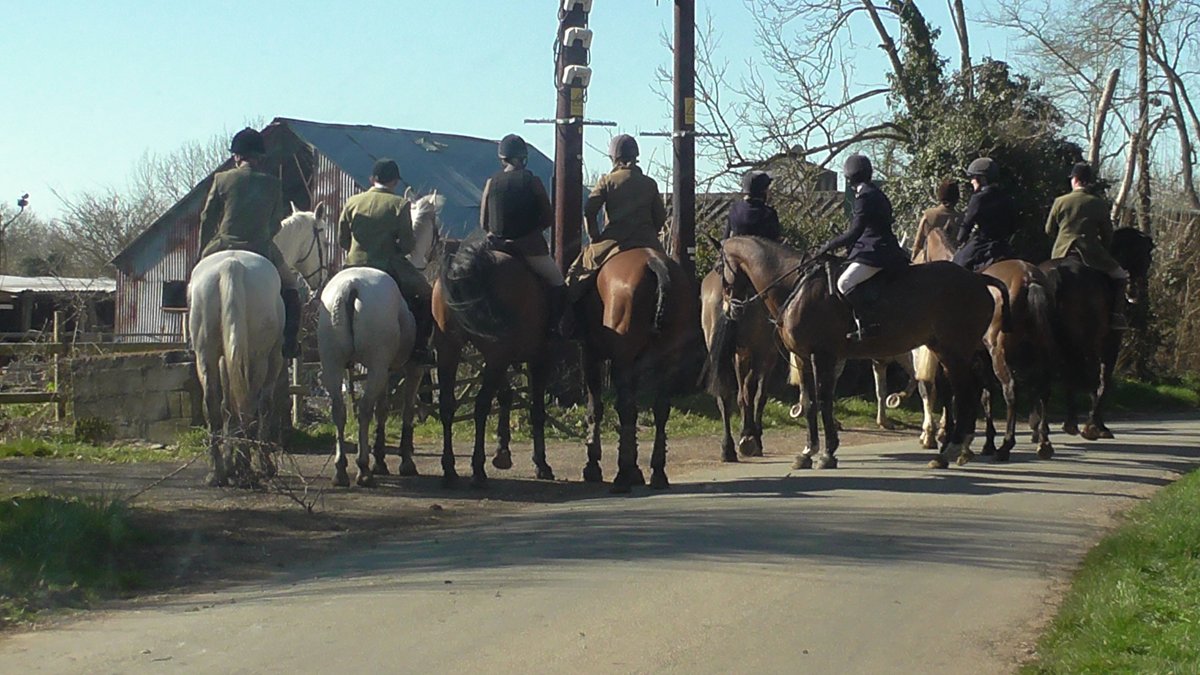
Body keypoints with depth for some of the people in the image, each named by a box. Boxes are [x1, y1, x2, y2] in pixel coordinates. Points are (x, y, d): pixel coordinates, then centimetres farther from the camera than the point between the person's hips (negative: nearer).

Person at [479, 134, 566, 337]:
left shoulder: (491, 183, 2)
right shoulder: (532, 181, -5)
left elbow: (483, 223, 4)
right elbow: (549, 218, -3)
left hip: (498, 245, 3)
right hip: (529, 245, -3)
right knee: (556, 283, 12)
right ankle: (552, 327, 3)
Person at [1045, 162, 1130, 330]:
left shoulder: (1060, 202, 2)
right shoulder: (1099, 204, -1)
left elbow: (1049, 230, 10)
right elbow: (1107, 233, 4)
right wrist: (1104, 251, 21)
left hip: (1061, 254, 2)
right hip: (1090, 253, -2)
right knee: (1120, 276, 13)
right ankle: (1117, 315, -1)